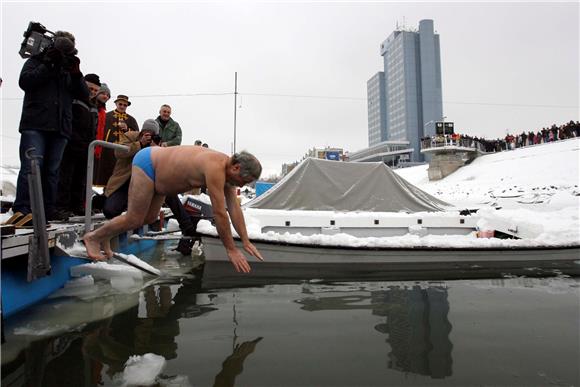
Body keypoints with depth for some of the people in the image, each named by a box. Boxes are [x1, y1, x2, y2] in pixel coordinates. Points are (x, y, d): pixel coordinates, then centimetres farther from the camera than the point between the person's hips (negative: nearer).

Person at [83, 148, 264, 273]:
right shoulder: (216, 168, -34)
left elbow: (234, 208, -4)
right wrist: (231, 250, -26)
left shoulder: (227, 167, -7)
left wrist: (246, 242, -5)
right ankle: (93, 237, 19)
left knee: (149, 218, 14)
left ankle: (105, 236, 30)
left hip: (157, 165, 9)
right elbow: (219, 213, -34)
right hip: (147, 163, -9)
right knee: (134, 219, -4)